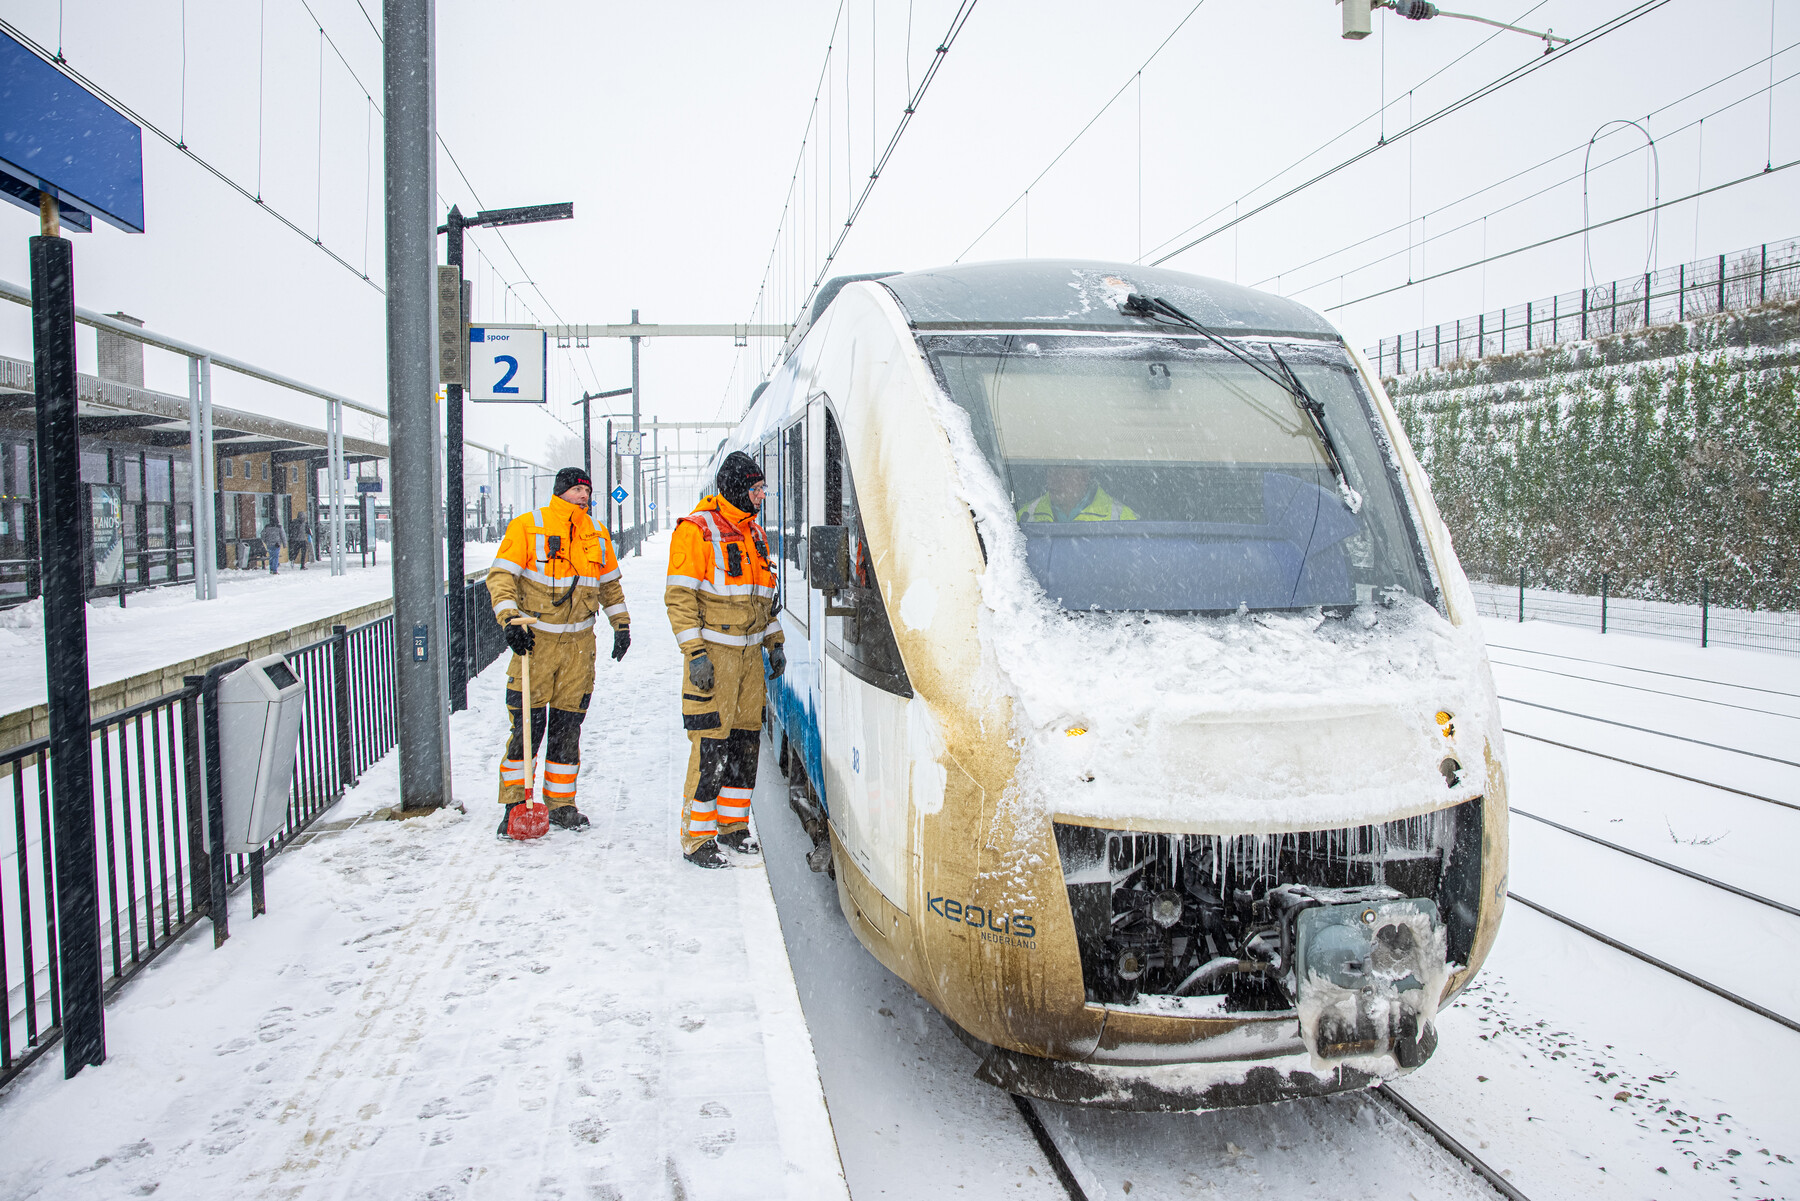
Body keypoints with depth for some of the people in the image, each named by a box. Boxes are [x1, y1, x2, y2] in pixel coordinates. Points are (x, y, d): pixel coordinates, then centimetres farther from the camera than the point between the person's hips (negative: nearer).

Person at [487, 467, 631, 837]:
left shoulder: (597, 535, 11)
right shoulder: (526, 527, -4)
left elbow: (610, 584, 21)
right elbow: (501, 576, -8)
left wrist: (621, 624, 15)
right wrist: (509, 620, -20)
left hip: (579, 644, 4)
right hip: (534, 640, -4)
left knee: (567, 727, 7)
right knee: (527, 725, -4)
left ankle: (561, 803, 17)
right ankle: (514, 804, 7)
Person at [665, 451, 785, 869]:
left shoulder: (756, 535, 17)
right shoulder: (696, 530, -7)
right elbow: (679, 596, -12)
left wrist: (775, 642, 18)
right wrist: (695, 653, -17)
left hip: (750, 652, 8)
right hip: (713, 654, -7)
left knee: (747, 741, 11)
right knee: (710, 746, -7)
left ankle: (733, 824, 24)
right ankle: (696, 837, 2)